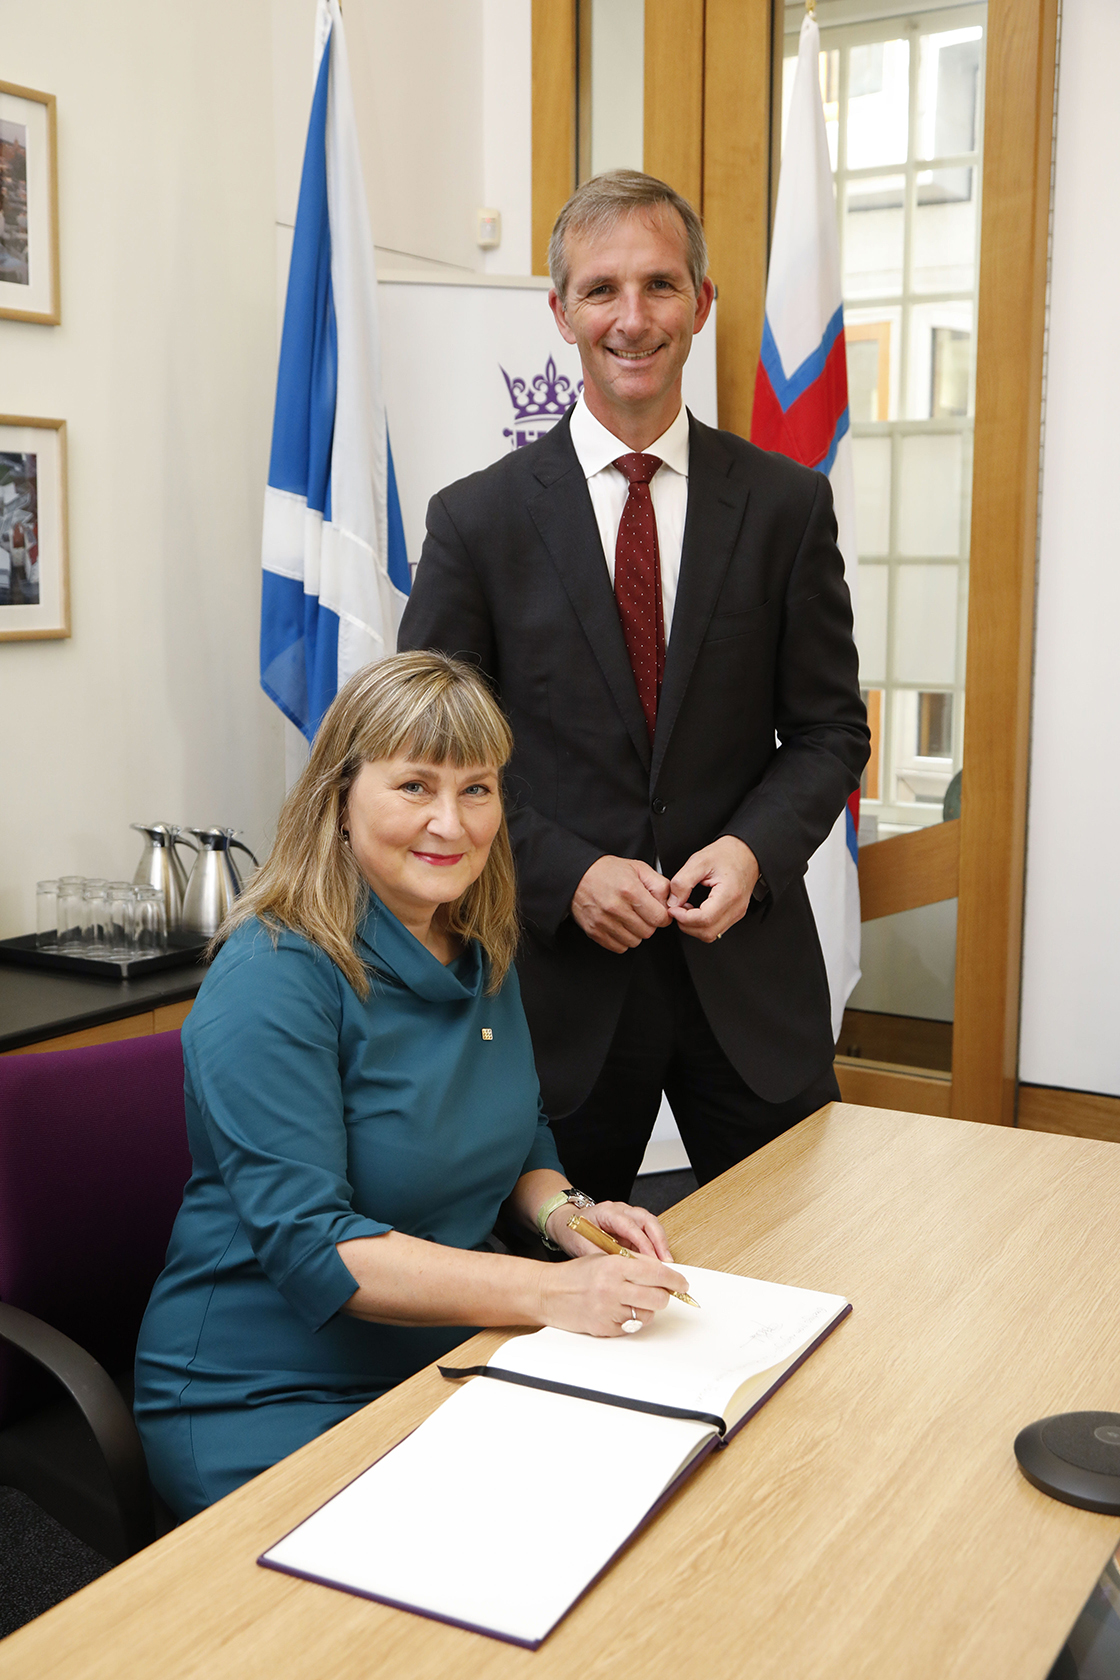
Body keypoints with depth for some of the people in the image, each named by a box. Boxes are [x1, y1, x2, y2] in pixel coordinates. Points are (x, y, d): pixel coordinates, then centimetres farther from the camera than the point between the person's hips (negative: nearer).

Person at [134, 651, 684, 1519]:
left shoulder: (479, 954, 6)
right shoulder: (275, 979, -18)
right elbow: (307, 1246, -23)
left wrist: (566, 1214, -3)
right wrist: (551, 1292, -30)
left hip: (450, 1363, 7)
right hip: (267, 1406, -7)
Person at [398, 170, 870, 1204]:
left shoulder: (787, 506, 2)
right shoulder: (479, 519, -2)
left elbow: (831, 727, 5)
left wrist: (754, 848, -13)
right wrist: (567, 875, -14)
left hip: (748, 972, 1)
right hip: (561, 975, -1)